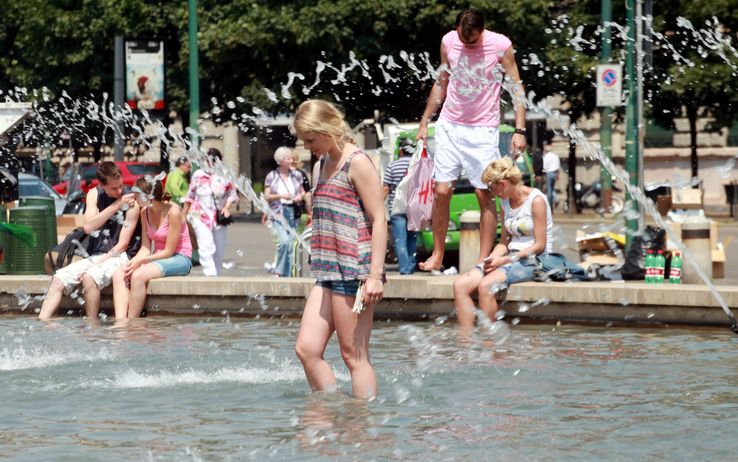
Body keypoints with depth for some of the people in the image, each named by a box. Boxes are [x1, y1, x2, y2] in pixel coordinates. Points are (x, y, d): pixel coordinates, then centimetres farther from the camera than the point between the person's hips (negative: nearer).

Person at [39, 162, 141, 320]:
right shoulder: (94, 195, 6)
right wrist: (117, 205, -14)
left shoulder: (130, 204, -8)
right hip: (94, 256, 6)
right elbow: (88, 227, -9)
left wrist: (96, 265, -16)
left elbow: (122, 245, -10)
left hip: (119, 257, -6)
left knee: (89, 278, -33)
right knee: (58, 280, -14)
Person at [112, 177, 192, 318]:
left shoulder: (173, 212, -17)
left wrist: (141, 260, -20)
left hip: (180, 259, -8)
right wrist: (134, 261, -16)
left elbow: (169, 251, -15)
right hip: (158, 257, 8)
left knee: (138, 275, -32)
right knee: (118, 274, -16)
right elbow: (146, 247, 3)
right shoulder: (145, 212, 5)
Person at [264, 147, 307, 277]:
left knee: (290, 246, 3)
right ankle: (278, 271, -10)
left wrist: (301, 196, -3)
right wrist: (281, 196, -17)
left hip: (292, 213, 4)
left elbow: (302, 192, 19)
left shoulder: (296, 175, 9)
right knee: (284, 240, -23)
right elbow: (267, 196, -1)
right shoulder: (272, 176, 0)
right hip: (277, 214, -4)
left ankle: (287, 275, 11)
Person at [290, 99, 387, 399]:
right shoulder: (325, 164, 18)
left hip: (353, 271, -9)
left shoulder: (357, 163, -8)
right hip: (328, 273, 9)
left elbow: (378, 220, -12)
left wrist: (375, 275, -18)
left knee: (353, 354, -6)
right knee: (306, 349, 1)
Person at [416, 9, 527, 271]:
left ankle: (483, 260, 2)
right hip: (449, 126, 3)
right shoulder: (448, 42, 0)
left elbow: (517, 88, -5)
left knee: (484, 195, -3)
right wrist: (424, 122, 14)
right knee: (441, 191, -1)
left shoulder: (500, 46, -10)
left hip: (483, 131, -3)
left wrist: (520, 130, -12)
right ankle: (437, 255, 9)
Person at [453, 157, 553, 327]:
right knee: (460, 285, -14)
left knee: (485, 285, -32)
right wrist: (492, 259, -7)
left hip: (534, 260, -8)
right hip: (512, 258, 8)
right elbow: (505, 242, 15)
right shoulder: (505, 202, 13)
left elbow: (539, 245, -12)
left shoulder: (536, 200, -10)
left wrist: (506, 260, -16)